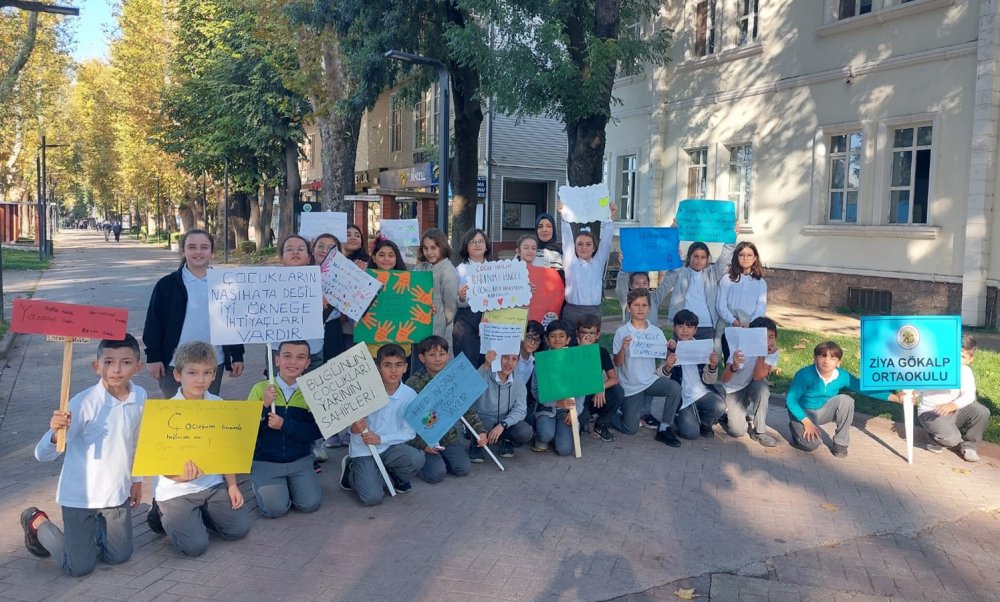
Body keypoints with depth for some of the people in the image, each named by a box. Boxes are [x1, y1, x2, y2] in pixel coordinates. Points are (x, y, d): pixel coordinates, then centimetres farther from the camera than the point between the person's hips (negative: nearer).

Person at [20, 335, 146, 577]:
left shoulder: (140, 397, -8)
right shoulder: (84, 402, -24)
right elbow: (43, 454, -25)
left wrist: (136, 479, 17)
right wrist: (56, 433, -46)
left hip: (118, 493, 5)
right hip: (80, 494, -5)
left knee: (119, 556, 13)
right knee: (79, 567, 6)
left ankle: (89, 528, 40)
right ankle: (37, 522, 30)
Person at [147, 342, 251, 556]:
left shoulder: (219, 405, -2)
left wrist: (232, 485, 0)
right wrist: (181, 475, -35)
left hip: (212, 484, 4)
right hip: (176, 490, -4)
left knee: (240, 528, -8)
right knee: (195, 545, -16)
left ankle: (199, 514, 18)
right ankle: (164, 514, 14)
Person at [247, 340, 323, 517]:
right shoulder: (260, 388, -5)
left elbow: (317, 431, -12)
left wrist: (284, 425, -23)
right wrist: (264, 406, -22)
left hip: (300, 460, 1)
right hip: (265, 462, -1)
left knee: (310, 504, -15)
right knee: (275, 508, -18)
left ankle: (289, 483, 16)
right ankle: (261, 485, 14)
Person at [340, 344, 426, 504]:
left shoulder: (409, 395, -10)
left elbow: (409, 432, -8)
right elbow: (352, 426, -3)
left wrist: (380, 439, -19)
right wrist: (355, 428, -27)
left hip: (390, 447, 2)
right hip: (363, 450, -2)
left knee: (417, 459, -27)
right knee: (372, 497, -18)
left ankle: (395, 476, 7)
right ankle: (351, 471, 15)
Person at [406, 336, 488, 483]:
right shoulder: (414, 383, -14)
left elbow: (468, 410, 8)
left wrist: (480, 431, -3)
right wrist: (422, 444, -18)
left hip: (449, 436, 4)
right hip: (424, 438, -4)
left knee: (463, 468, -10)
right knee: (437, 474, -19)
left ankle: (439, 458, 17)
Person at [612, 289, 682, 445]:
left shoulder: (656, 332, 0)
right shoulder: (622, 332, -8)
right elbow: (617, 363, -9)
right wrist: (623, 348, -27)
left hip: (651, 380, 3)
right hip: (630, 386, -2)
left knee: (675, 388, -27)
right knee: (630, 429, -1)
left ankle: (664, 429, -9)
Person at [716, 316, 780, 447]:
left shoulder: (772, 352, -17)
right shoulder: (742, 349, -27)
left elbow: (758, 377, -28)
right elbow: (724, 379, -34)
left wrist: (762, 355, -37)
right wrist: (734, 366, -54)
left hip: (752, 387, 3)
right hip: (732, 390, -3)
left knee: (763, 387, -33)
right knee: (738, 431, -18)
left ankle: (760, 431, -14)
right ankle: (728, 415, 19)